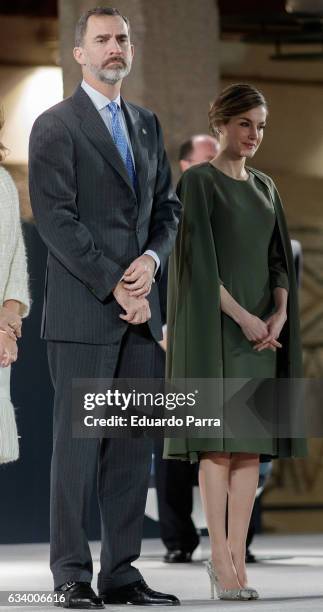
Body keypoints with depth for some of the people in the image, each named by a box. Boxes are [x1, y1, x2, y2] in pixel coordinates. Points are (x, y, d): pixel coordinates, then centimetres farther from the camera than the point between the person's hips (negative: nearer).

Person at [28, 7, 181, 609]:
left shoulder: (147, 124, 18)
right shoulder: (55, 126, -3)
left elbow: (167, 205, 17)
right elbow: (56, 220, -11)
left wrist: (151, 259, -4)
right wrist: (115, 287, -14)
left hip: (138, 311, 6)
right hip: (82, 312, -6)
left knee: (133, 446, 6)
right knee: (78, 445, -3)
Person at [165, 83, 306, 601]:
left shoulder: (265, 188, 15)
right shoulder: (198, 181, -5)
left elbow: (280, 260, 11)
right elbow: (200, 259, -13)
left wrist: (280, 315, -7)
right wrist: (242, 317, -18)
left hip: (262, 326, 6)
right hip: (216, 325, -6)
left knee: (251, 443, 2)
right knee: (219, 440, -9)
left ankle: (237, 558, 4)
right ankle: (221, 559, -7)